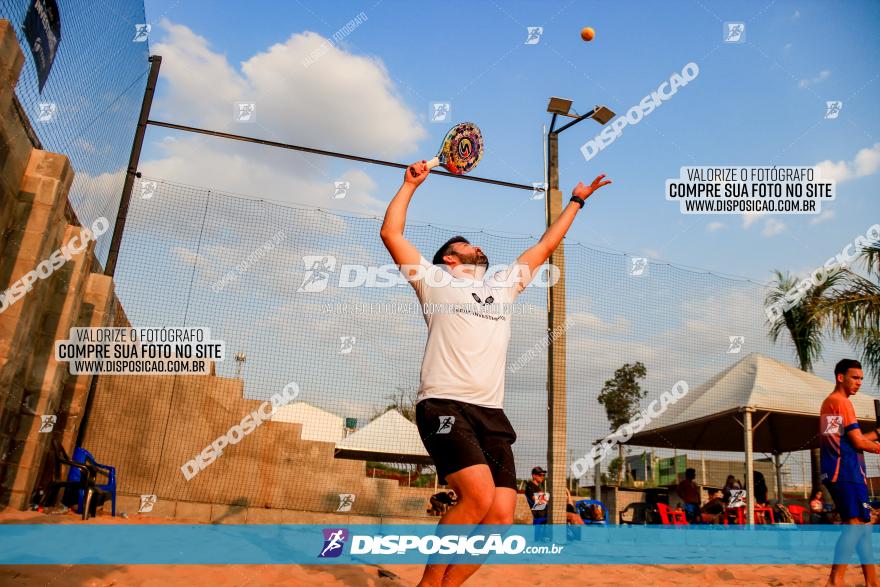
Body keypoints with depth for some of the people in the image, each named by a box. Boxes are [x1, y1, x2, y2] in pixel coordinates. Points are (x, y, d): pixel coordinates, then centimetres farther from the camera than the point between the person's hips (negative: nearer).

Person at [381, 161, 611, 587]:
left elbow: (544, 247, 35)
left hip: (491, 412, 6)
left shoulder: (503, 284, 27)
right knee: (479, 495, -25)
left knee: (501, 514, -8)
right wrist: (411, 183, 17)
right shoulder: (434, 278, 14)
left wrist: (576, 201, 40)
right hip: (444, 405, -5)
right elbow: (391, 232, 10)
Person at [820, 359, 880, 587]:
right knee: (856, 524, -15)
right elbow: (858, 442, -12)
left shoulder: (828, 403, 20)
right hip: (846, 472, -10)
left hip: (838, 472, 10)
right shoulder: (841, 401, -9)